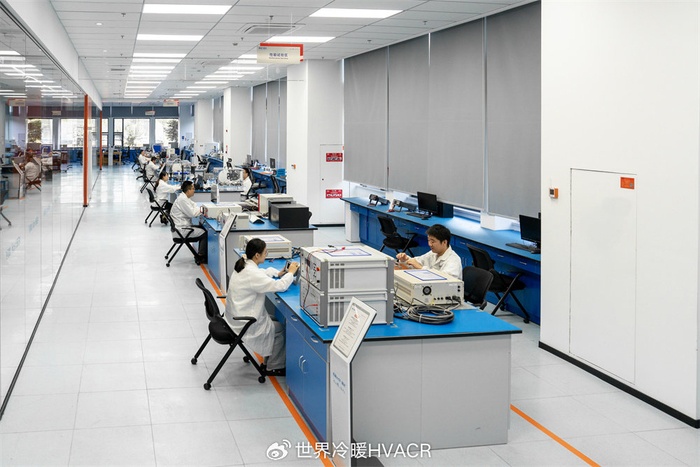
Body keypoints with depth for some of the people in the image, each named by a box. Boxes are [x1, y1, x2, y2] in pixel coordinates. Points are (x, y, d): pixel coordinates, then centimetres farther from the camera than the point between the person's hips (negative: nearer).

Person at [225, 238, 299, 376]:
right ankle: (274, 367, 19)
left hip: (236, 316, 10)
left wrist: (278, 273, 11)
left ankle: (268, 360, 28)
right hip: (244, 324, -10)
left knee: (274, 320, 20)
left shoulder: (243, 265, 2)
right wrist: (290, 272, -9)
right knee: (280, 328, 6)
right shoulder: (251, 274, -28)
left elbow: (261, 272, 24)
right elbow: (280, 286, -25)